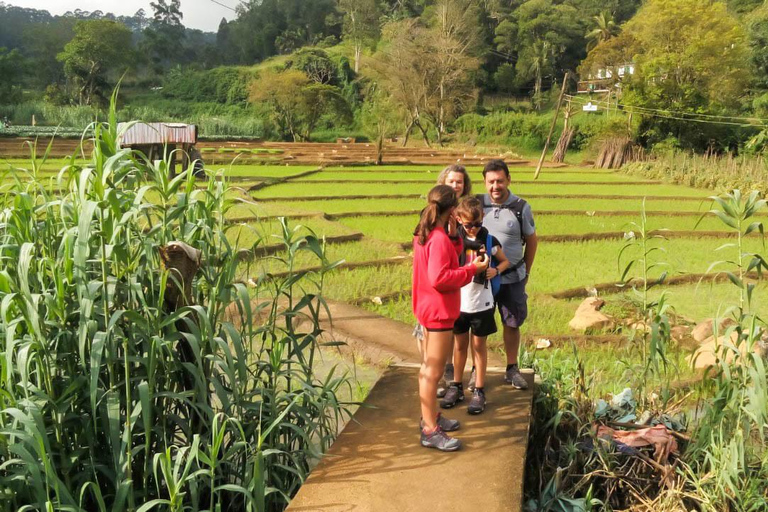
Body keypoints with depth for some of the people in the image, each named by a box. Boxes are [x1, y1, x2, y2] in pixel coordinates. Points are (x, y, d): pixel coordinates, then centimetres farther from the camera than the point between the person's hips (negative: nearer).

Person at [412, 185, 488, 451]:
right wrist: (472, 269, -22)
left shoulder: (425, 234, 7)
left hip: (428, 309, 10)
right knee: (433, 373, -3)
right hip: (439, 312, -10)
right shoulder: (439, 239, -22)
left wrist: (453, 236, -2)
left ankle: (430, 416, 34)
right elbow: (439, 278, -28)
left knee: (428, 368, 20)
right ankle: (430, 431, 4)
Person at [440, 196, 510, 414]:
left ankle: (479, 391, 18)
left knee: (479, 345, 8)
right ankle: (456, 386, 28)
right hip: (458, 302, 1)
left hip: (481, 303, -1)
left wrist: (495, 270, -12)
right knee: (460, 344, 14)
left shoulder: (489, 240, -5)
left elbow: (505, 261, 9)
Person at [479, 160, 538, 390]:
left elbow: (531, 240, 5)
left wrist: (526, 272, 9)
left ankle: (512, 369, 27)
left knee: (512, 323, 12)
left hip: (512, 277, 0)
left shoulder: (521, 207, -6)